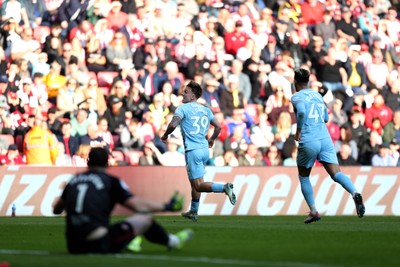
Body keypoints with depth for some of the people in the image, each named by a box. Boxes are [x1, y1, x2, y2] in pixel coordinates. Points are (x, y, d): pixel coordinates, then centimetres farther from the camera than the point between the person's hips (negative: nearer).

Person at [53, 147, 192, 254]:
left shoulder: (74, 180, 11)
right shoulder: (111, 181, -1)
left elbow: (56, 209, 21)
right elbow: (138, 205, -4)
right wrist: (167, 207, 11)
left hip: (73, 246, 5)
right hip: (99, 245, -4)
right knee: (145, 220, 13)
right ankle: (172, 241, 40)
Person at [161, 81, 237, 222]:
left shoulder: (183, 108, -6)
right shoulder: (205, 110, 13)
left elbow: (173, 124, -19)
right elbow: (218, 126, 12)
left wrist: (165, 135, 0)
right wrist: (212, 139, 30)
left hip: (193, 151, -7)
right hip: (205, 150, 7)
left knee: (199, 185, -9)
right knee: (194, 182, 21)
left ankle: (224, 187, -30)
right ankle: (193, 212, 27)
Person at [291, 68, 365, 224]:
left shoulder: (297, 97, -1)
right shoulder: (317, 95, 19)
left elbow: (301, 111, -23)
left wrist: (299, 131, -12)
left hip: (308, 142, -4)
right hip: (325, 139, 4)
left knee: (304, 177, 16)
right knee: (336, 174, -7)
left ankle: (313, 212, 11)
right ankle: (354, 193, -35)